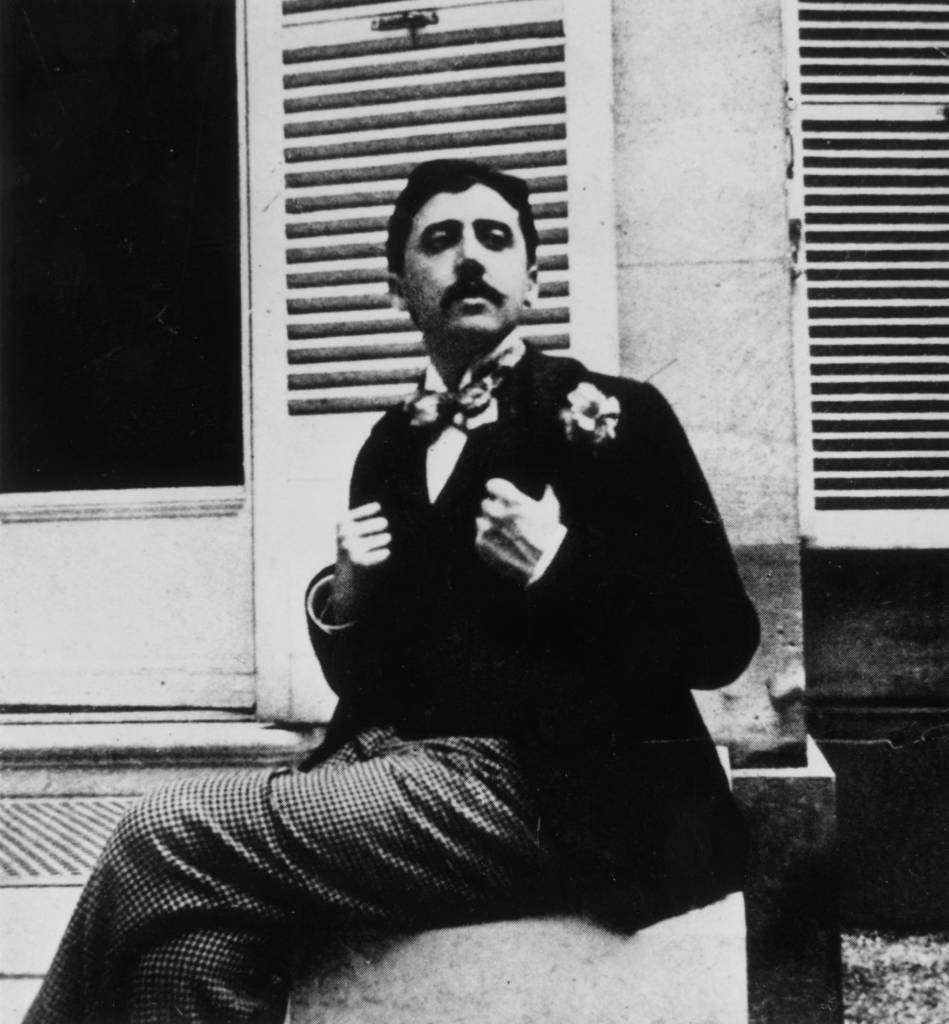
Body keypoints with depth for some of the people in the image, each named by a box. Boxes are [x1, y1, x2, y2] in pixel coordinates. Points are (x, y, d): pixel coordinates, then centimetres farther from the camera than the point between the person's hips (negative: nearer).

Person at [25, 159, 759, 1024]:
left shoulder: (608, 415, 0)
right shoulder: (392, 447, 15)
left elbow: (721, 640, -5)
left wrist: (560, 563, -17)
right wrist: (341, 600, -2)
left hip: (539, 794, -5)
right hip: (395, 766, 5)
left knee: (166, 841, -18)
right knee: (204, 920, -22)